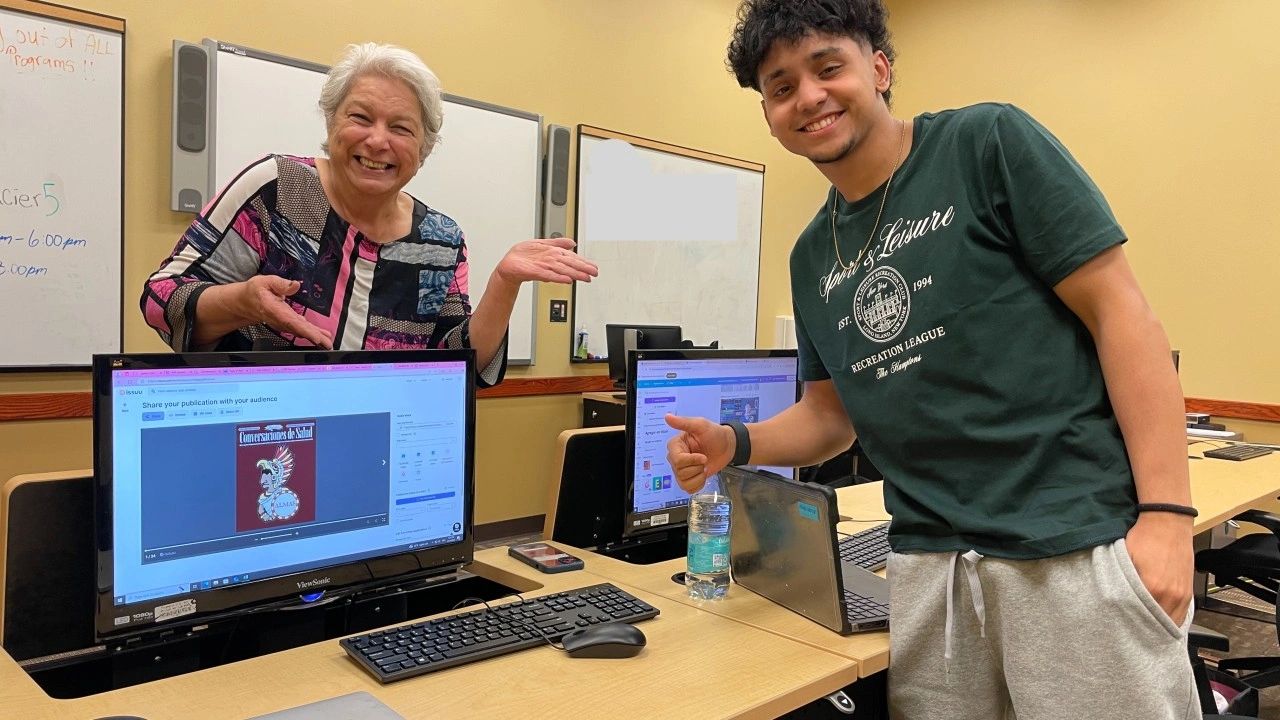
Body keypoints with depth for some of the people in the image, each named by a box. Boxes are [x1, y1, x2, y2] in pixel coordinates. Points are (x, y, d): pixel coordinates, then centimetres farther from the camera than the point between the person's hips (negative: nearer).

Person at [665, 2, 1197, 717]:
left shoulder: (988, 143, -4)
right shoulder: (812, 256, 12)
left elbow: (1122, 313, -7)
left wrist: (1167, 511, -14)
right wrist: (737, 443, -2)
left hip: (1079, 544, -4)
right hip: (929, 563, 5)